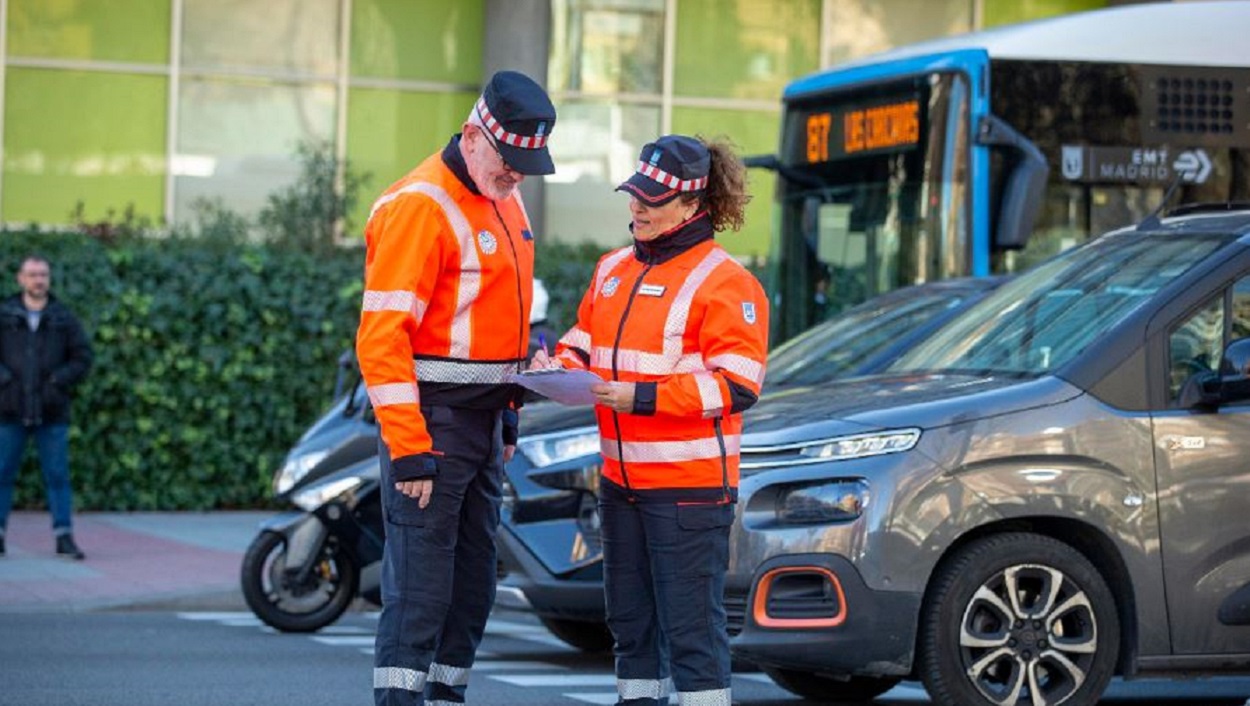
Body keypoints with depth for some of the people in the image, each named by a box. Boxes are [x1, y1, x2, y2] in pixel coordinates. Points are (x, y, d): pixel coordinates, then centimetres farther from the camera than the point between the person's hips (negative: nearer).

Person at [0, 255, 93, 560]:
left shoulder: (63, 318, 4)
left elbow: (83, 357, 3)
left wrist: (59, 381, -9)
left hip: (51, 411, 0)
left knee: (57, 475, 1)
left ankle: (64, 537, 4)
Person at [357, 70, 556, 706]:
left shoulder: (505, 203, 13)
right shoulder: (419, 206, -16)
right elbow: (382, 338, -20)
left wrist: (507, 414, 17)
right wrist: (409, 451, -22)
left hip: (483, 420, 9)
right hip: (429, 421, -9)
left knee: (473, 581, 12)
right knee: (419, 586, -9)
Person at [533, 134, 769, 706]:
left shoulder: (724, 283, -10)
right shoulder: (613, 271, 14)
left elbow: (736, 385, -16)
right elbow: (584, 347, 21)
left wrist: (642, 397, -21)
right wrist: (559, 369, -3)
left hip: (690, 487, -8)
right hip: (622, 481, 8)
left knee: (692, 626, -6)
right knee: (631, 620, 15)